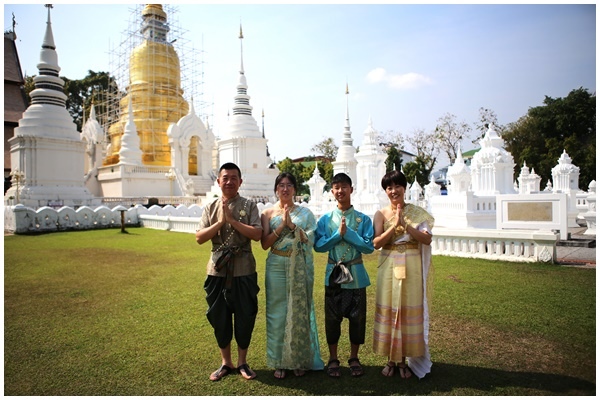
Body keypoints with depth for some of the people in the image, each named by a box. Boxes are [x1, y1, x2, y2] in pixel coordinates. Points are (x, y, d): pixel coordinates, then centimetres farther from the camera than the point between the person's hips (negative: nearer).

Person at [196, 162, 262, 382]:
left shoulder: (249, 206, -1)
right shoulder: (211, 207, 6)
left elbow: (257, 234, -13)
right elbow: (199, 237, -2)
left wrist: (232, 220, -16)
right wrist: (220, 222, -13)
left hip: (244, 270, -2)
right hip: (218, 270, 2)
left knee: (245, 316, 8)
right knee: (219, 317, 12)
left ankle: (242, 362, 30)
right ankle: (226, 362, 32)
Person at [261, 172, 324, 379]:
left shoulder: (305, 212, 4)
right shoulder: (268, 213, 5)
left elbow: (310, 240, -4)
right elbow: (265, 244, -2)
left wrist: (292, 225, -13)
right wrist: (281, 225, -12)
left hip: (300, 268, 0)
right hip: (277, 267, 0)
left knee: (299, 312, 6)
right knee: (278, 312, 5)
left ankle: (299, 360, 22)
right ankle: (279, 361, 20)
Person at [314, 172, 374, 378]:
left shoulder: (363, 219, -1)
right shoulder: (325, 219, 1)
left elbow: (369, 246, -8)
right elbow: (318, 245, -6)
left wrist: (348, 233, -16)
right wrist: (338, 234, -16)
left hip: (356, 274, 0)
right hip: (333, 273, 0)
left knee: (357, 316, 9)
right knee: (332, 317, 9)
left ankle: (354, 358, 29)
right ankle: (333, 359, 27)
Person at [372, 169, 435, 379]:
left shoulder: (417, 212, 2)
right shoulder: (381, 214, 2)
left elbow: (427, 239, -8)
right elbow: (376, 243, -9)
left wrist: (406, 224, -18)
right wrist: (395, 225, -18)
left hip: (411, 267, 0)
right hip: (389, 266, 0)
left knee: (409, 310, 6)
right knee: (389, 310, 5)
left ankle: (404, 360, 22)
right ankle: (391, 359, 22)